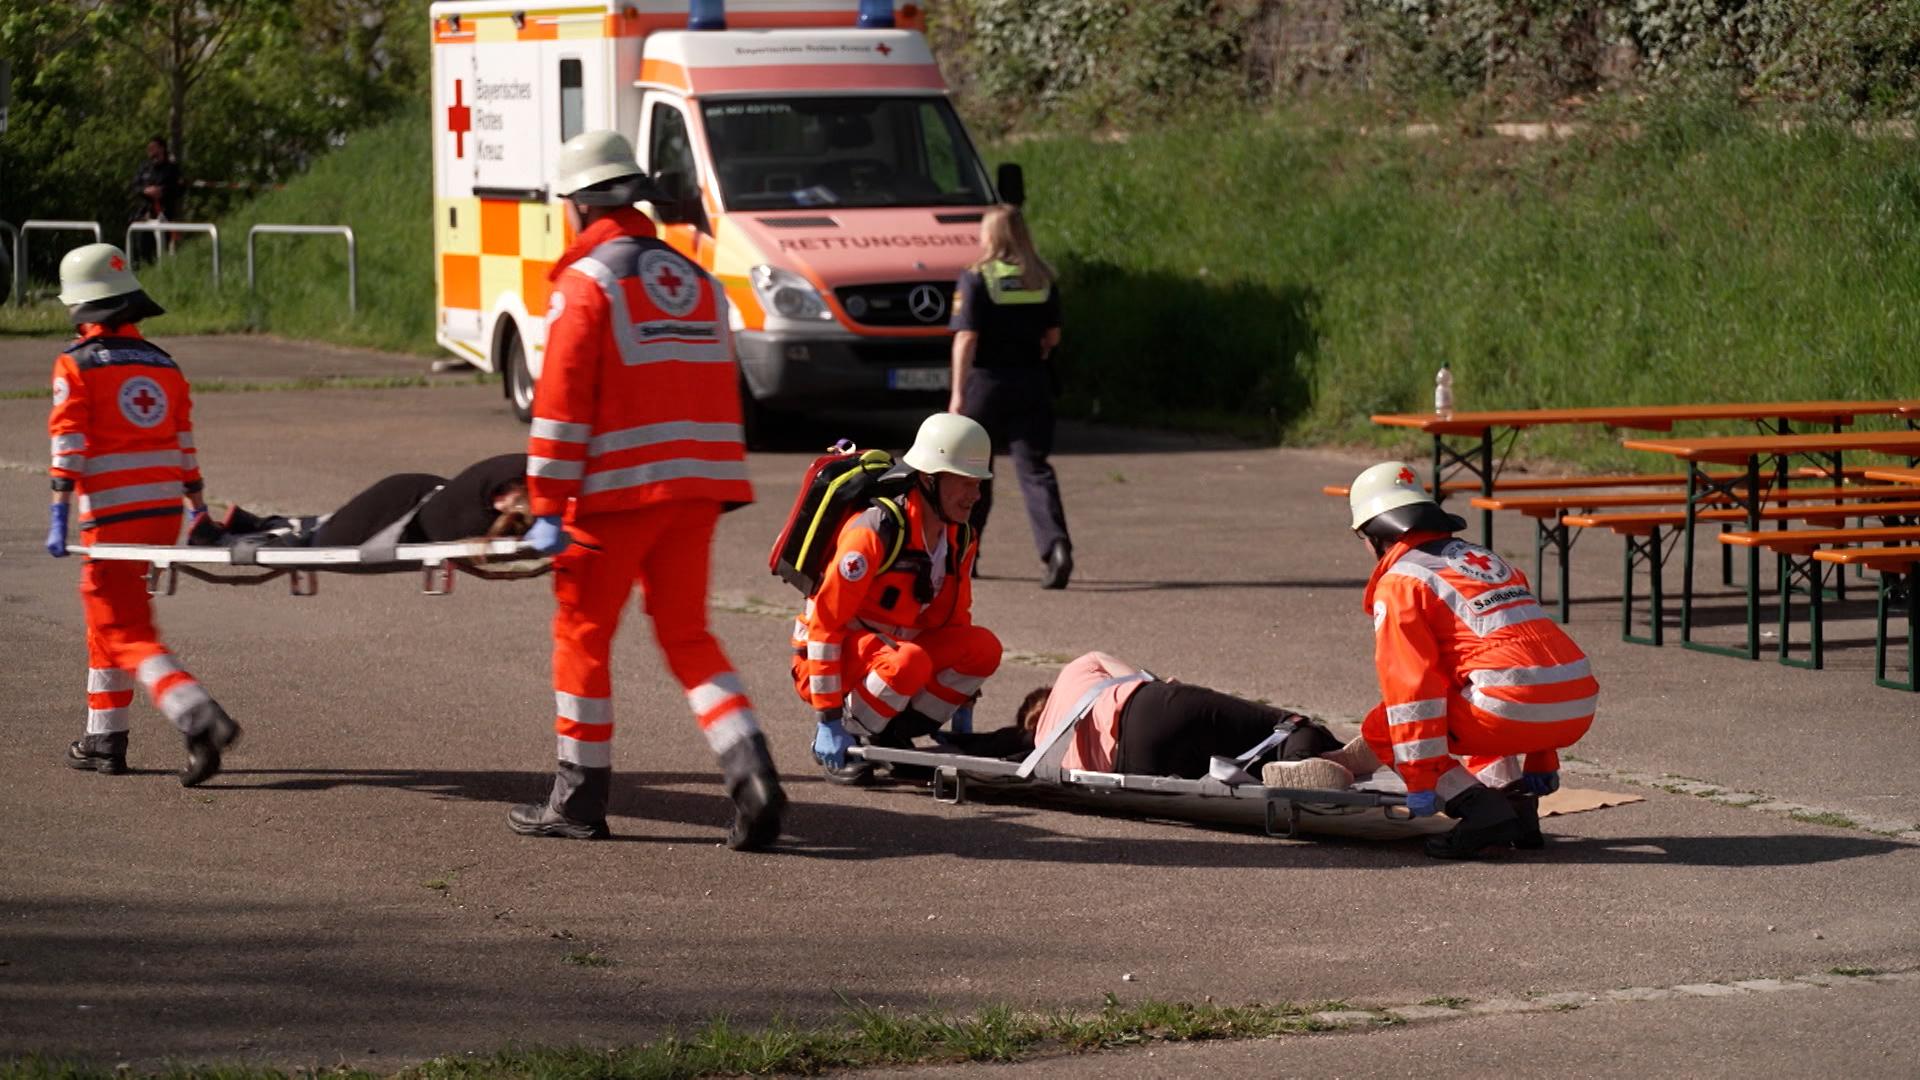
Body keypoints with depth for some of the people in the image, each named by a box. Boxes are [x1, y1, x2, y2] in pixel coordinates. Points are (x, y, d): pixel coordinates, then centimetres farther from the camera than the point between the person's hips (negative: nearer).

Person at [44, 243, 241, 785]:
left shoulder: (76, 365, -4)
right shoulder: (162, 364, 13)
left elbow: (68, 441, -13)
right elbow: (186, 445, 16)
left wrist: (59, 516, -14)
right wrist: (201, 514, 21)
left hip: (112, 516, -6)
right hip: (165, 512, 7)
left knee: (127, 633, -5)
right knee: (106, 613, 22)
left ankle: (202, 720, -26)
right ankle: (104, 739, 28)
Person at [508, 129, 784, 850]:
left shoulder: (587, 283, -8)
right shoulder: (696, 280, 14)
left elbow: (561, 403, -12)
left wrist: (548, 508, -11)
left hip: (617, 491, -6)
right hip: (695, 491, 6)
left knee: (583, 633, 7)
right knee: (688, 637, 11)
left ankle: (580, 799, 12)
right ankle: (752, 775, -7)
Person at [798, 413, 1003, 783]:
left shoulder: (961, 539, 1)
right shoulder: (876, 531, -24)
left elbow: (956, 620, 13)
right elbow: (825, 622, -23)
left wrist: (962, 716, 11)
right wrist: (829, 720, -24)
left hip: (890, 650, 7)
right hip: (828, 658, -7)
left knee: (984, 648, -14)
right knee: (910, 662, -36)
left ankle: (892, 734, 0)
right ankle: (831, 736, -12)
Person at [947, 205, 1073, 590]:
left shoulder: (976, 279, -9)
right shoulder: (1041, 278, 5)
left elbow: (966, 338, -14)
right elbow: (1053, 337, 9)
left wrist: (958, 393, -13)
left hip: (986, 383, -3)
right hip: (1032, 384, 3)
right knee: (1034, 467, -2)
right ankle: (1056, 545, -23)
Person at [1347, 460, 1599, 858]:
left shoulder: (1399, 585, 4)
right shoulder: (1483, 557, 29)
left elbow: (1410, 685, -5)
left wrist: (1422, 782, -4)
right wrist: (1540, 764, 39)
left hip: (1518, 707, -8)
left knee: (1382, 728, 10)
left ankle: (1481, 810, -7)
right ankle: (1520, 807, 17)